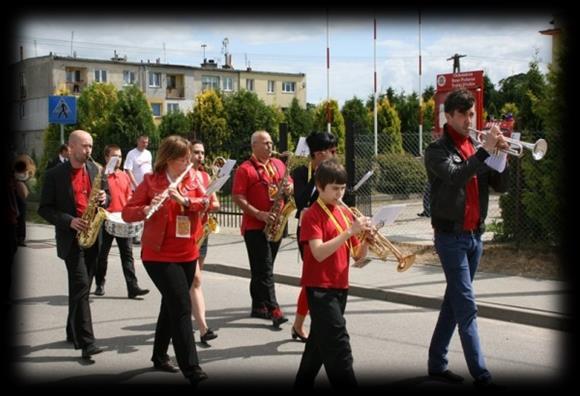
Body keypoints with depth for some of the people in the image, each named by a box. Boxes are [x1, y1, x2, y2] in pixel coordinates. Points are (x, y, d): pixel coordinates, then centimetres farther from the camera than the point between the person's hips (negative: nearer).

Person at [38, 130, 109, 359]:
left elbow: (106, 196, 17)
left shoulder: (96, 170, 8)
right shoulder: (54, 175, -5)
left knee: (81, 287, 13)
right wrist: (69, 221, -19)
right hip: (71, 237, -5)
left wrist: (104, 198, -7)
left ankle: (74, 332, 28)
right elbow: (44, 209, -5)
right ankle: (86, 342, -16)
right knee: (80, 285, -15)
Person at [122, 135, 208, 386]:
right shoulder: (151, 181, -6)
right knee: (182, 308, -13)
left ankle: (160, 356, 35)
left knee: (171, 306, 17)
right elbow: (127, 213, -8)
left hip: (187, 254, 6)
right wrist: (148, 209, -27)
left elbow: (205, 202, -7)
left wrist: (184, 199, -24)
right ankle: (191, 370, -12)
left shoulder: (192, 179, 8)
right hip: (159, 255, -5)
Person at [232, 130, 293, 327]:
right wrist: (259, 214, -22)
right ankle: (273, 310, -10)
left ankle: (259, 306, 23)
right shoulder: (245, 169, -8)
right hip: (255, 226, -6)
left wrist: (289, 188, -4)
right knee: (264, 269, -8)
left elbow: (289, 183, 21)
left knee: (263, 268, 14)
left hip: (276, 225, 6)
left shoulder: (279, 164, 12)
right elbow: (238, 197, -13)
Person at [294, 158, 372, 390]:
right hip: (319, 287, -8)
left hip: (340, 286, 8)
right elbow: (319, 253, -25)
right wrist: (349, 231, -27)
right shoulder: (312, 215, -11)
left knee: (320, 341, 17)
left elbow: (357, 255, 9)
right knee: (339, 345, -12)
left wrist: (366, 238, -11)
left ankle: (302, 385, 32)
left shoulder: (346, 213, 10)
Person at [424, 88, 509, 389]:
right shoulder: (438, 150, -6)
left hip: (474, 235, 7)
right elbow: (455, 177, -25)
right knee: (467, 307, -8)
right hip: (451, 236, -6)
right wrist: (485, 150, -27)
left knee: (454, 302, 12)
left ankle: (437, 363, 22)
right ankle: (480, 374, -7)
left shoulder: (477, 149, 12)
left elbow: (501, 186, 6)